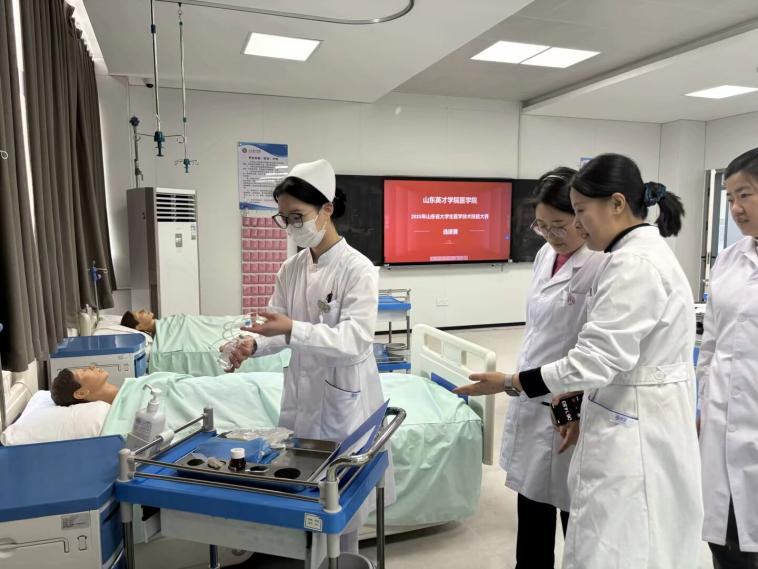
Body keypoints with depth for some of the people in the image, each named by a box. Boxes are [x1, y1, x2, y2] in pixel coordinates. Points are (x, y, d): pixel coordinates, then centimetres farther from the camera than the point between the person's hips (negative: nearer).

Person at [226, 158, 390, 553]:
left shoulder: (358, 268, -17)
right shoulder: (290, 270, 2)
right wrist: (254, 344, -17)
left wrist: (292, 331, -35)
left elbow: (355, 342, -25)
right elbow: (279, 328, 5)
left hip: (343, 399, -5)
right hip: (300, 394, 6)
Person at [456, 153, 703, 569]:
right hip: (633, 423, 10)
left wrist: (511, 383, -18)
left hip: (636, 434, -10)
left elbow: (597, 358, -25)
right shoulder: (641, 253, 11)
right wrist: (579, 395, 13)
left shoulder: (634, 263, -22)